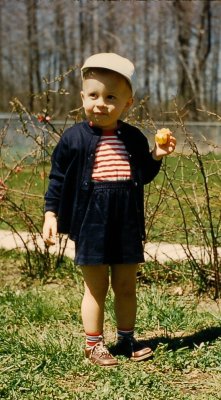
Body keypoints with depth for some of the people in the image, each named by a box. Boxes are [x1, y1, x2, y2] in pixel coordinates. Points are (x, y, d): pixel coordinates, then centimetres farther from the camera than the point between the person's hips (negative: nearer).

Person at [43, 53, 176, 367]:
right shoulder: (75, 137, -6)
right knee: (96, 287, 5)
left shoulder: (134, 138, 3)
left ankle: (126, 339, 29)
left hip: (127, 223, 3)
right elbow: (58, 178, -1)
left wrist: (156, 157, -3)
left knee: (126, 286, 14)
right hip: (91, 222, -3)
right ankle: (94, 345, 20)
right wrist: (51, 214, -5)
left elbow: (142, 177, 13)